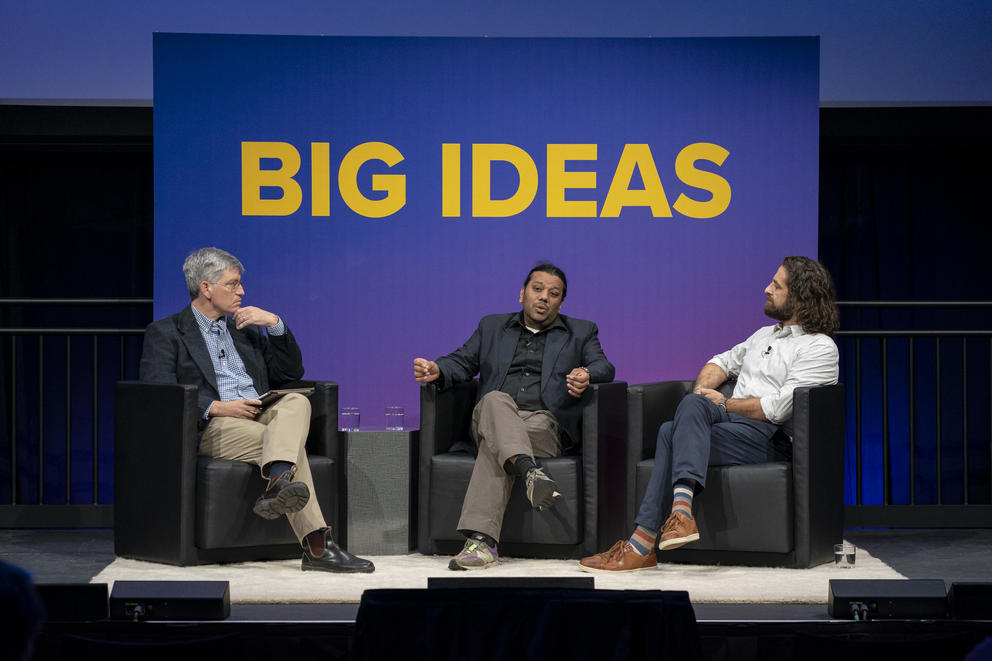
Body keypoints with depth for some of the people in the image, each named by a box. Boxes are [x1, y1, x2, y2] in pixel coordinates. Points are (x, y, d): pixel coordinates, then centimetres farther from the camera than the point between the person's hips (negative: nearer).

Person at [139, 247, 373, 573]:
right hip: (212, 428, -5)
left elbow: (291, 373, 22)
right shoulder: (164, 334, 9)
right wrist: (215, 408, -18)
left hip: (262, 417, 5)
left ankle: (277, 485, -56)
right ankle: (318, 546, -43)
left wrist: (274, 324, 7)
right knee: (287, 445, -32)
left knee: (296, 402, -31)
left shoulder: (246, 330, 27)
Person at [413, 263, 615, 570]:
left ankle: (482, 539, -50)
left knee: (494, 447, -34)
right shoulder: (492, 327, 26)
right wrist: (437, 370, -7)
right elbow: (462, 361, 17)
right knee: (495, 400, -37)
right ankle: (530, 472, -60)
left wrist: (587, 376, -19)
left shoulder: (581, 332, 22)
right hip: (491, 417, 2)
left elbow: (605, 368, 7)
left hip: (545, 422, -1)